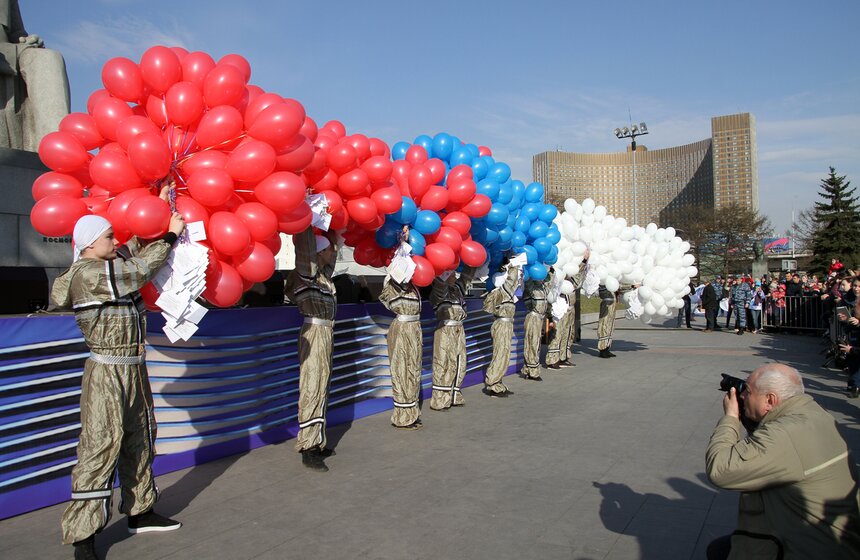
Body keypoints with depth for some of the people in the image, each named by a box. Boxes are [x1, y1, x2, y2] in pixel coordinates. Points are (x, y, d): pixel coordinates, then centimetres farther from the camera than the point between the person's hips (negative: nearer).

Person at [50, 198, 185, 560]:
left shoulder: (109, 265, 10)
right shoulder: (87, 273, -16)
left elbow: (137, 249, 22)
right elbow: (140, 269, -14)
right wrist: (171, 234, -4)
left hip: (132, 369, 10)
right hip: (107, 372, -10)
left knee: (139, 441, 17)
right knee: (100, 448, -6)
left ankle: (140, 512, 30)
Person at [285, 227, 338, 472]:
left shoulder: (322, 273, 13)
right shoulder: (307, 272, -11)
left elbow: (332, 256, 29)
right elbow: (305, 249, -25)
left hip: (324, 334, 10)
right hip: (315, 334, -10)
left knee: (321, 388, 11)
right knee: (313, 390, -9)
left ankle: (317, 443, 18)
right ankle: (308, 451, -5)